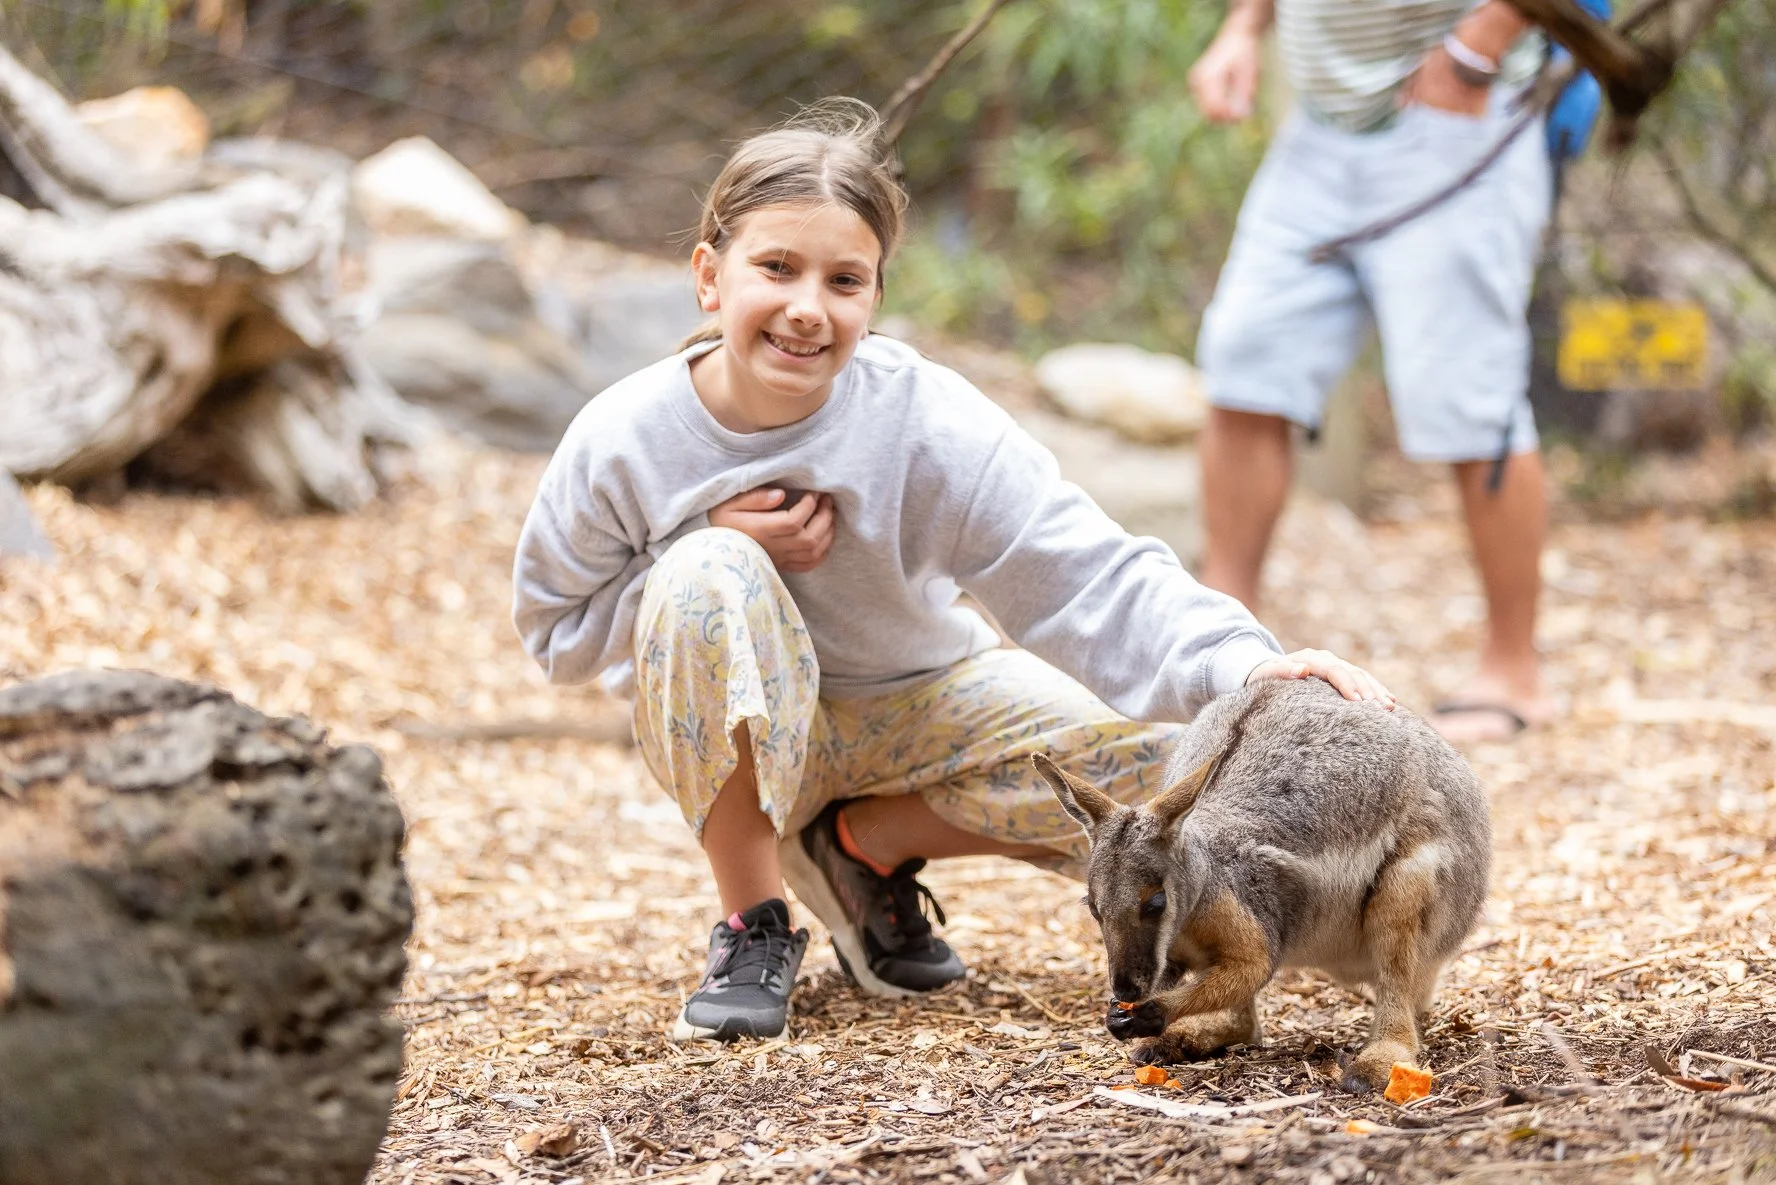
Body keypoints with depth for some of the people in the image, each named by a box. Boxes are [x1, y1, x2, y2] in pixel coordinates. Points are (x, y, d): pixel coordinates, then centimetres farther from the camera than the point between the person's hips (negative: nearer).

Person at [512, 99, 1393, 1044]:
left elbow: (1093, 579, -32)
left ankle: (867, 845, 4)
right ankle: (753, 929, -16)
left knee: (1162, 773, -20)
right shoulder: (621, 441, -22)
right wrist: (717, 547, -26)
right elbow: (559, 630, -8)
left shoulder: (931, 424, -25)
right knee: (706, 575, -34)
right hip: (740, 737, -1)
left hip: (919, 708, 1)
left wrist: (1246, 670, -50)